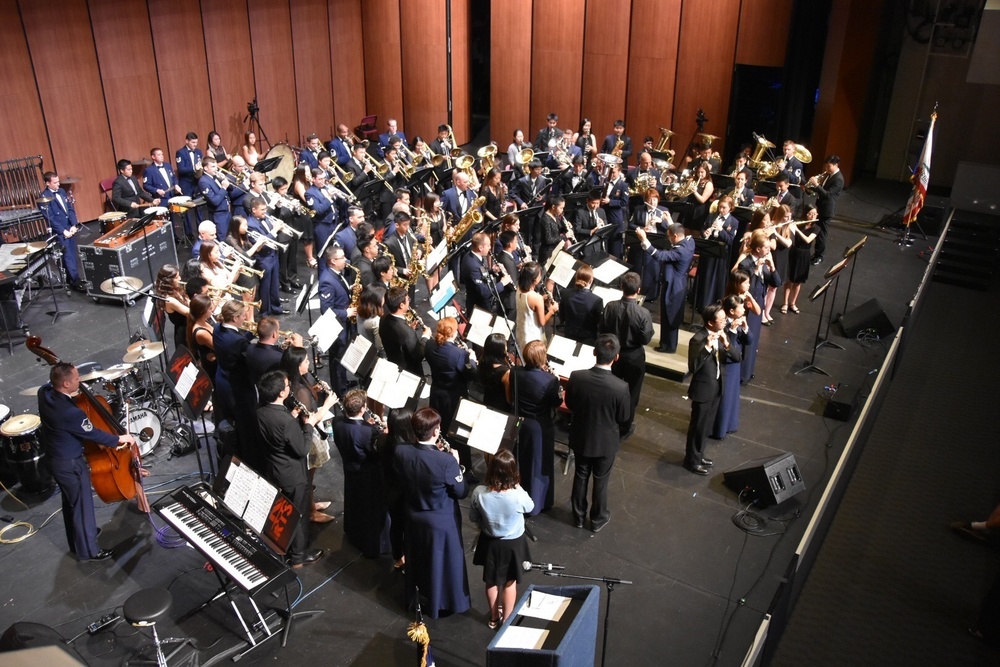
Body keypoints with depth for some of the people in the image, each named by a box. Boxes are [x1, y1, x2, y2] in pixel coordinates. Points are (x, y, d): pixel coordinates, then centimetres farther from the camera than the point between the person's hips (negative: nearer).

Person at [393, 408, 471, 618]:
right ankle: (442, 603, 40)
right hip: (442, 521, -5)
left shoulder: (401, 452, -19)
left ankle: (414, 596, 50)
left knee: (416, 559, 28)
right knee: (442, 563, 20)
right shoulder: (446, 461, -34)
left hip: (413, 516, 5)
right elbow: (462, 492, -18)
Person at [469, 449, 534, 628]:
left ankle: (494, 618, 44)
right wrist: (518, 486, -6)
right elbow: (530, 507, -8)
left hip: (489, 542, 2)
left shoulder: (479, 493, -27)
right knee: (510, 582, 24)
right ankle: (506, 620, 38)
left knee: (491, 581, 26)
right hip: (513, 543, -2)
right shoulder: (518, 495, -33)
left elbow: (473, 518, -8)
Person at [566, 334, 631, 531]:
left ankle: (578, 516, 43)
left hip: (580, 437, 2)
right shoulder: (621, 387, -29)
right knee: (600, 480, 21)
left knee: (580, 476, 24)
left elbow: (570, 404, -5)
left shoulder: (576, 377, -24)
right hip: (606, 442, -2)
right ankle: (598, 519, 41)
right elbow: (626, 419, -13)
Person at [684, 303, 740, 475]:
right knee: (698, 427, 7)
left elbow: (737, 357, -2)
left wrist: (726, 344, -20)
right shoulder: (698, 339, -24)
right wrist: (707, 348, -37)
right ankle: (692, 461, 24)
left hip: (717, 387, 8)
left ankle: (698, 455, 38)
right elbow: (692, 368, -29)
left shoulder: (721, 335, 0)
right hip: (703, 389, -8)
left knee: (707, 426, 21)